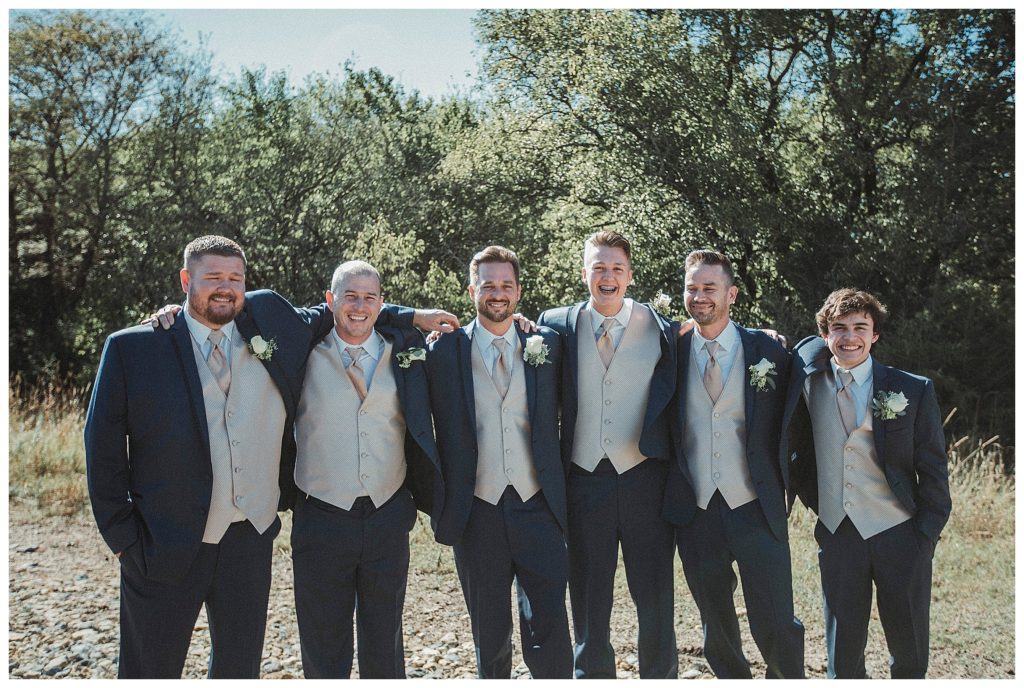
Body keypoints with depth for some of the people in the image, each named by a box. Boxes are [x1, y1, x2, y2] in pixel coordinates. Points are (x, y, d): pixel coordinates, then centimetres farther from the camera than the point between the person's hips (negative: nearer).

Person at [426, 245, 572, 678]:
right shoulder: (445, 351, 1)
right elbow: (438, 429, 5)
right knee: (489, 635, 13)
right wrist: (443, 506, 1)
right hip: (477, 514, 0)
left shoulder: (547, 346, 5)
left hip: (537, 509, 0)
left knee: (549, 634, -1)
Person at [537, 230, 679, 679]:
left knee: (654, 595, 8)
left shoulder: (660, 327, 2)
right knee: (588, 596, 12)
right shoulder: (558, 325, 5)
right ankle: (592, 675, 29)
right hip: (585, 478, 1)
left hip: (645, 477, -1)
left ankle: (660, 676, 27)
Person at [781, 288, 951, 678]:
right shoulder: (809, 384, -1)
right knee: (843, 657, 8)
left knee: (909, 654, 10)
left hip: (900, 536, -1)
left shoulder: (914, 391, -5)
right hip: (837, 537, 1)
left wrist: (925, 536, -4)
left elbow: (933, 473, -1)